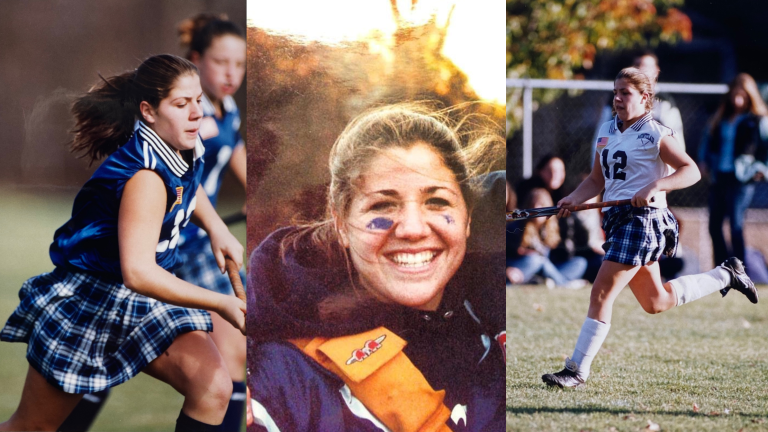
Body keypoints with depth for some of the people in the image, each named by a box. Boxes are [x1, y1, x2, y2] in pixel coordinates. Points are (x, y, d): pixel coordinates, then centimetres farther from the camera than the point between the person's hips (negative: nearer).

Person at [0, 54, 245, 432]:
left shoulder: (184, 149, -3)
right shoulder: (145, 176, -29)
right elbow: (138, 273, -39)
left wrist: (216, 229, 6)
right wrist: (221, 304, -39)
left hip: (147, 303, 7)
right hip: (86, 301, -7)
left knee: (214, 388, -14)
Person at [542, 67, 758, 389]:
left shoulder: (655, 134, -8)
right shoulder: (606, 132, 13)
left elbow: (691, 171, -12)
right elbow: (597, 179, 19)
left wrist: (655, 187, -26)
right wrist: (574, 199, 0)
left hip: (642, 219, -9)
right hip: (617, 219, 9)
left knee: (601, 295, -13)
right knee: (656, 302, 19)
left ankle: (577, 371, -7)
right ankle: (726, 274, 37)